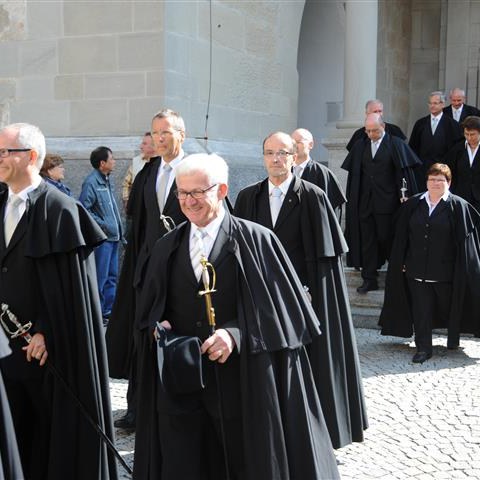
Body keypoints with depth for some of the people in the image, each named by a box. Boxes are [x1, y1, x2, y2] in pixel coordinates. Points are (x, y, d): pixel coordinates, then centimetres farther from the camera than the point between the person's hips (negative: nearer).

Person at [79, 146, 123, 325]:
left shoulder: (106, 180, 14)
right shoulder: (91, 182, -13)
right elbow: (84, 208, -19)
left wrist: (118, 229, 15)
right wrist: (102, 225, -17)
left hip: (113, 236, 9)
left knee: (112, 276, 14)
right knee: (100, 277, -5)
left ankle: (108, 312, 23)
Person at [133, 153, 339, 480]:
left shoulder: (256, 241, -5)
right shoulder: (167, 247, 10)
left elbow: (280, 309, -8)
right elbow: (151, 307, 16)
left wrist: (236, 334, -21)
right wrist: (158, 324, -5)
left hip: (242, 384, -3)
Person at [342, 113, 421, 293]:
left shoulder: (396, 145, -3)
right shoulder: (360, 146, 9)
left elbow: (405, 171, -5)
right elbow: (353, 173, 11)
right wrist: (352, 199, 5)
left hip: (387, 202, -4)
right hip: (364, 202, 4)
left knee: (387, 238, 2)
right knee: (367, 240, 5)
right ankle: (369, 279, 13)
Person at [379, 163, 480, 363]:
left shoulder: (457, 206, -5)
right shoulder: (413, 204, 4)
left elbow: (464, 239, -5)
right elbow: (401, 237, 8)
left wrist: (463, 269, -9)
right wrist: (401, 263, 5)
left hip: (445, 270, -2)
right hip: (417, 269, 2)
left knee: (449, 306, 13)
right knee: (421, 309, 1)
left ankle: (453, 339, 37)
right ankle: (423, 348, 8)